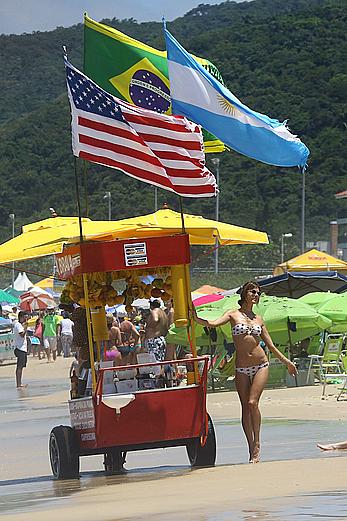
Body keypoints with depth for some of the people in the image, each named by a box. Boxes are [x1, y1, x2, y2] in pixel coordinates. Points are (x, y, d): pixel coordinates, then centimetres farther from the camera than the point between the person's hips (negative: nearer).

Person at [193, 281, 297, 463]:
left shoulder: (258, 319, 11)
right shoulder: (233, 315, 4)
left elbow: (270, 345, 18)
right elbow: (213, 323, -14)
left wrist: (286, 362, 20)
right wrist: (196, 319, -31)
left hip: (260, 366, 1)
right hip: (241, 369, 0)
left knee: (252, 402, -16)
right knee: (245, 407, -1)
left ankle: (257, 443, -5)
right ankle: (252, 450, 5)